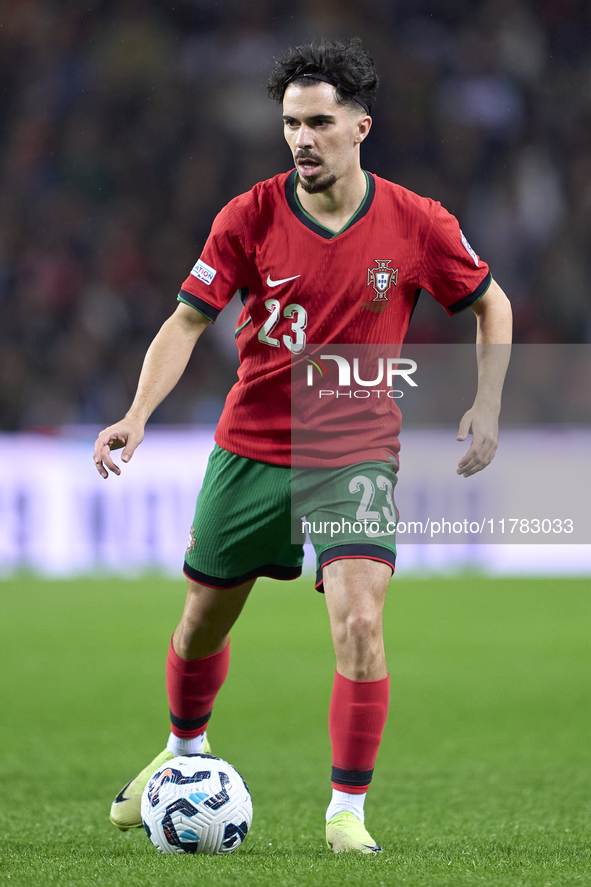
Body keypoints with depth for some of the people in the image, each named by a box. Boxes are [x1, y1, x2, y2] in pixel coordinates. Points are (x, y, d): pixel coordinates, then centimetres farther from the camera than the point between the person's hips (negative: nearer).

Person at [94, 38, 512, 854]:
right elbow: (188, 321, -8)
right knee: (203, 621, 14)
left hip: (355, 456, -2)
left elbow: (490, 304, 7)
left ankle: (347, 811, -9)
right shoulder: (249, 218, -9)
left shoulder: (416, 225, -9)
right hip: (251, 448, 2)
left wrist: (487, 406, -4)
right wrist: (139, 413, -22)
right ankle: (185, 753, 45)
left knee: (359, 620, -21)